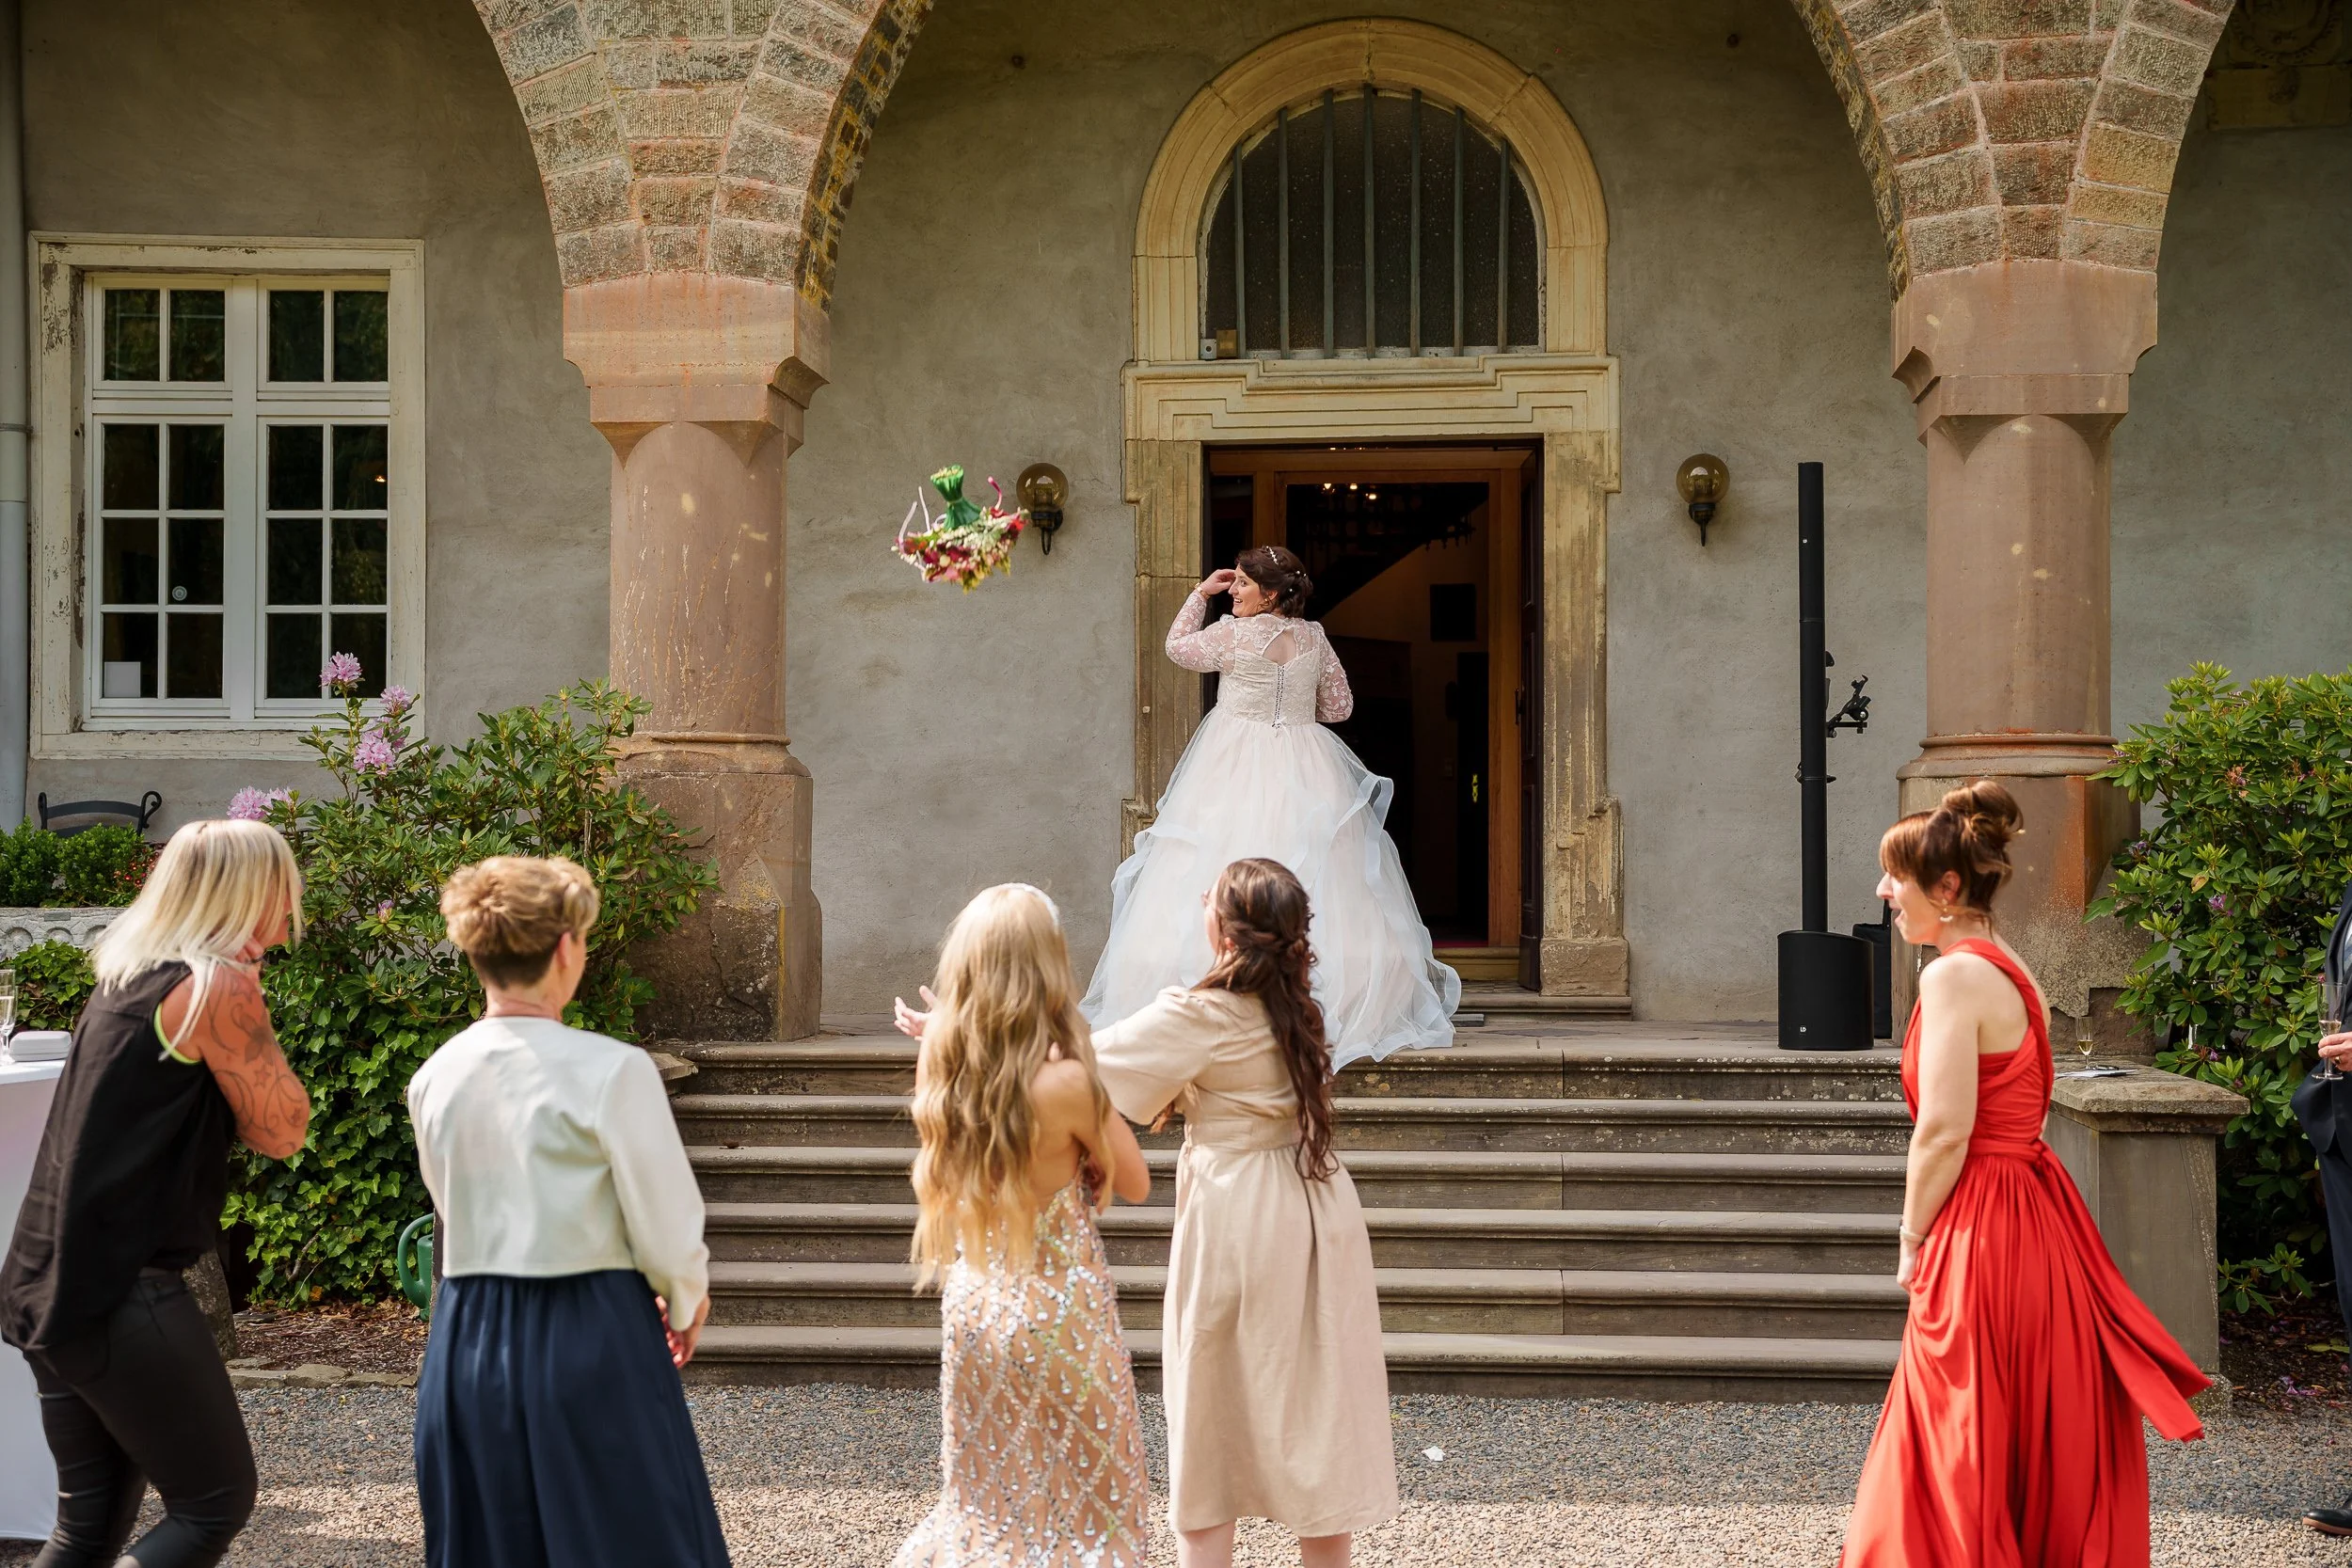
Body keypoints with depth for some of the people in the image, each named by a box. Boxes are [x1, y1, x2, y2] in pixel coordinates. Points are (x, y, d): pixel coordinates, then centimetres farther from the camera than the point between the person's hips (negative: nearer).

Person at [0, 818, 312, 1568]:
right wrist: (248, 999, -2)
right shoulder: (220, 985, -12)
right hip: (122, 1297, -9)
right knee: (216, 1502, 2)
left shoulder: (129, 978, 15)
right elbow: (280, 1130, -6)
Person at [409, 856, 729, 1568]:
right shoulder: (611, 1071, -15)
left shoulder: (433, 1080, 2)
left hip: (469, 1342, 5)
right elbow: (667, 1229, -10)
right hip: (591, 1346, -5)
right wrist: (685, 1303, 11)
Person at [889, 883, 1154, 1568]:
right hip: (1059, 1312, -5)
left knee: (989, 1499, 21)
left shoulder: (940, 1067, -8)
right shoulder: (1066, 1082, -23)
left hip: (975, 1305, 5)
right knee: (1085, 1508, 11)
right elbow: (1135, 1183, -8)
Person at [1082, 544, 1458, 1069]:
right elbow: (1340, 705, 12)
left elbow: (1178, 646, 9)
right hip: (1305, 770, 4)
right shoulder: (1314, 638, 4)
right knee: (1317, 889, 3)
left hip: (1237, 768, -4)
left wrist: (1200, 594, 16)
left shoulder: (1233, 633, -8)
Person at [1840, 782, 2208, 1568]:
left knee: (1968, 1465, 0)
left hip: (1980, 1236, -10)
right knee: (2040, 1451, 16)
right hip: (2037, 1223, 10)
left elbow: (1944, 1131, -21)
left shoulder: (1955, 976, -16)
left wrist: (1913, 1239, -8)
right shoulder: (2010, 971, 13)